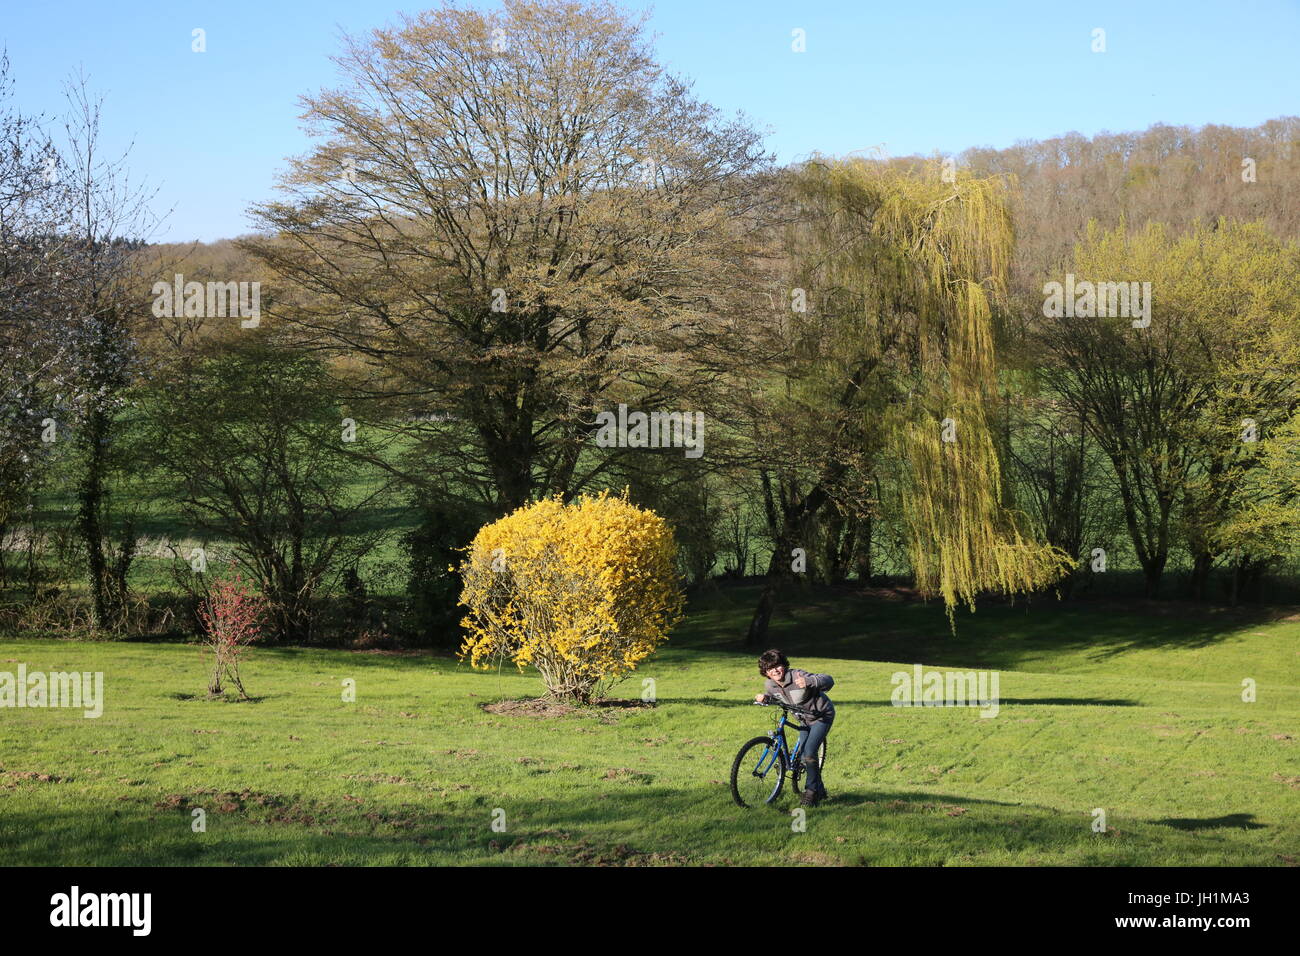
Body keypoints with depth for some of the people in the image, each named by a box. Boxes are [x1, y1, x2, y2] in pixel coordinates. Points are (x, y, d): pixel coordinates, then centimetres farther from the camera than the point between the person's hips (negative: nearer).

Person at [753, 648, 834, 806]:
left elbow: (829, 680, -36)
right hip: (805, 720, 8)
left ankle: (811, 791, -5)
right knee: (802, 755, 9)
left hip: (822, 716, -8)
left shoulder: (797, 676, -32)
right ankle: (819, 790, 27)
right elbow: (774, 696, 13)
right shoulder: (770, 685, -12)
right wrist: (765, 698, -12)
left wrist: (808, 682, -55)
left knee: (809, 752, -19)